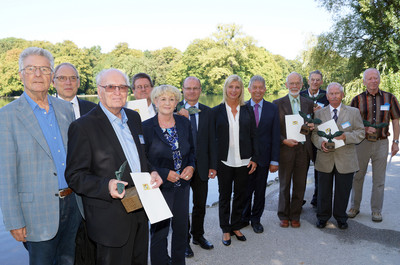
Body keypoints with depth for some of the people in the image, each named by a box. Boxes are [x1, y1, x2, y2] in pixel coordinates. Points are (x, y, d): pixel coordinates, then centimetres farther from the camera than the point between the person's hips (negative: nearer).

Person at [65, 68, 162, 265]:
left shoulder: (134, 117, 8)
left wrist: (151, 172, -2)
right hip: (111, 219, -6)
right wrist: (106, 186, -30)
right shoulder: (83, 126, -14)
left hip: (140, 213, 7)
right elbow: (75, 176, -13)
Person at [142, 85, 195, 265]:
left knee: (181, 228, 16)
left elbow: (192, 150, 13)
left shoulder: (184, 123, 2)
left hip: (182, 184, 5)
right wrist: (164, 174, -16)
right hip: (160, 187, -4)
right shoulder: (146, 127, -11)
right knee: (160, 231, 8)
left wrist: (191, 166, -5)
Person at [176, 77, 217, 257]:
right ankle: (184, 240, 30)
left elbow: (211, 140, 5)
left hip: (201, 166, 3)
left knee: (200, 205, 16)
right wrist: (179, 117, -26)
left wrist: (213, 165, 2)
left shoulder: (207, 112, 5)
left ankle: (198, 235, 38)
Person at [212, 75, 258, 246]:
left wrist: (254, 158, 1)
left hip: (244, 161, 2)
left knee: (241, 195, 12)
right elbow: (212, 138, -1)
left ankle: (236, 227, 31)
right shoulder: (216, 111, -1)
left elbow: (253, 136, 8)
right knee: (224, 196, 10)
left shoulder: (248, 111, 6)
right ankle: (225, 230, 25)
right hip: (224, 161, -2)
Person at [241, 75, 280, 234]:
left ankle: (256, 219, 31)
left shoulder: (272, 109, 2)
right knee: (245, 190, 10)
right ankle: (244, 218, 31)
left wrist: (274, 160, -3)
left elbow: (275, 136, 0)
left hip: (263, 157, 1)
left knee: (260, 190, 12)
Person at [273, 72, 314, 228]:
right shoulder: (278, 103, -1)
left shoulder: (309, 103, 10)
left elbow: (311, 124, 17)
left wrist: (312, 126, -5)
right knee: (284, 186, 9)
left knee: (300, 186, 10)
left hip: (303, 150, 3)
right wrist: (284, 141, -15)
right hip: (285, 150, -2)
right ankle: (284, 216, 24)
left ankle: (295, 216, 25)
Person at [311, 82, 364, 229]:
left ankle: (340, 217, 30)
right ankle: (322, 217, 27)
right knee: (324, 191, 10)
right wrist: (321, 142, -15)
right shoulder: (319, 113, 7)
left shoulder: (353, 112, 5)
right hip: (325, 159, 1)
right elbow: (314, 133, 6)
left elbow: (360, 133, 2)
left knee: (343, 191, 10)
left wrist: (345, 136, -17)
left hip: (345, 159, 0)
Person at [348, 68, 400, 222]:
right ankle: (355, 207, 24)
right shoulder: (358, 99, 0)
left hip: (381, 143, 1)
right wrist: (364, 129, -16)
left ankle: (376, 210, 21)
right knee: (357, 177, 8)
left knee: (379, 180, 8)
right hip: (362, 142, 0)